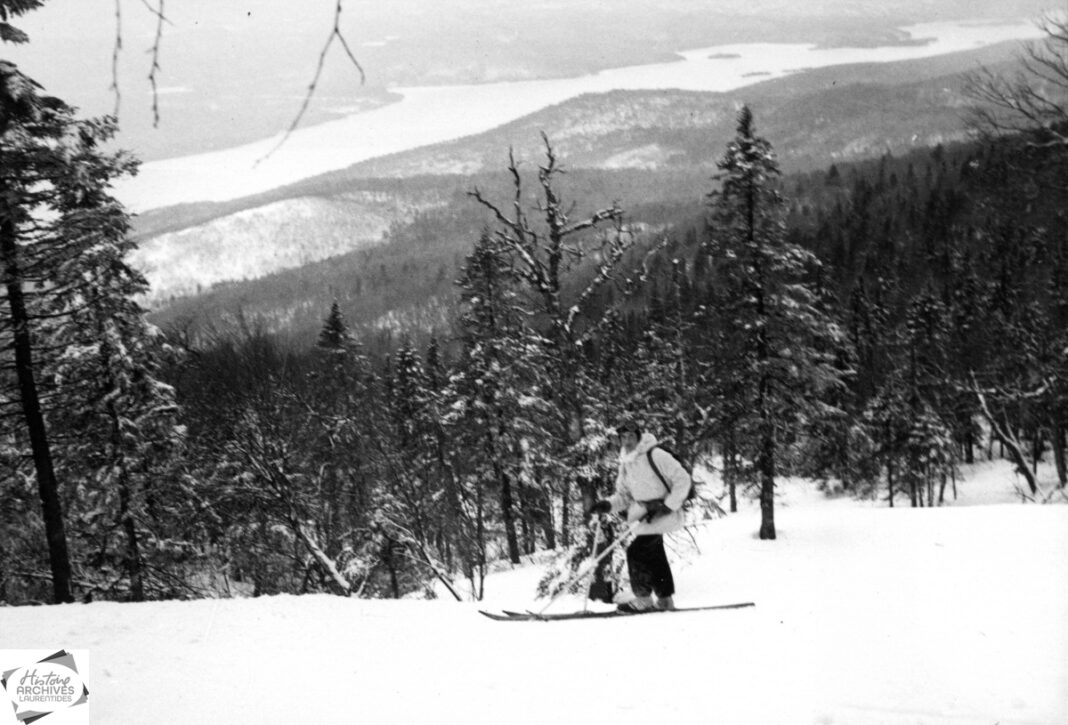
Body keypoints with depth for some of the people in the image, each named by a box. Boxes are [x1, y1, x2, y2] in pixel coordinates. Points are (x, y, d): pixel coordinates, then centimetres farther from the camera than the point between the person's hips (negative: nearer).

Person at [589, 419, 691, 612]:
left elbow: (683, 480, -16)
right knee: (654, 556, 17)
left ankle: (643, 599, -6)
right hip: (647, 515, 8)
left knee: (637, 550, -15)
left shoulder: (655, 456, -16)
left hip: (664, 513, -8)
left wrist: (667, 507, -19)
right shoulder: (625, 464, 7)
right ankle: (665, 599, 32)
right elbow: (623, 495, 13)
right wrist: (607, 504, -8)